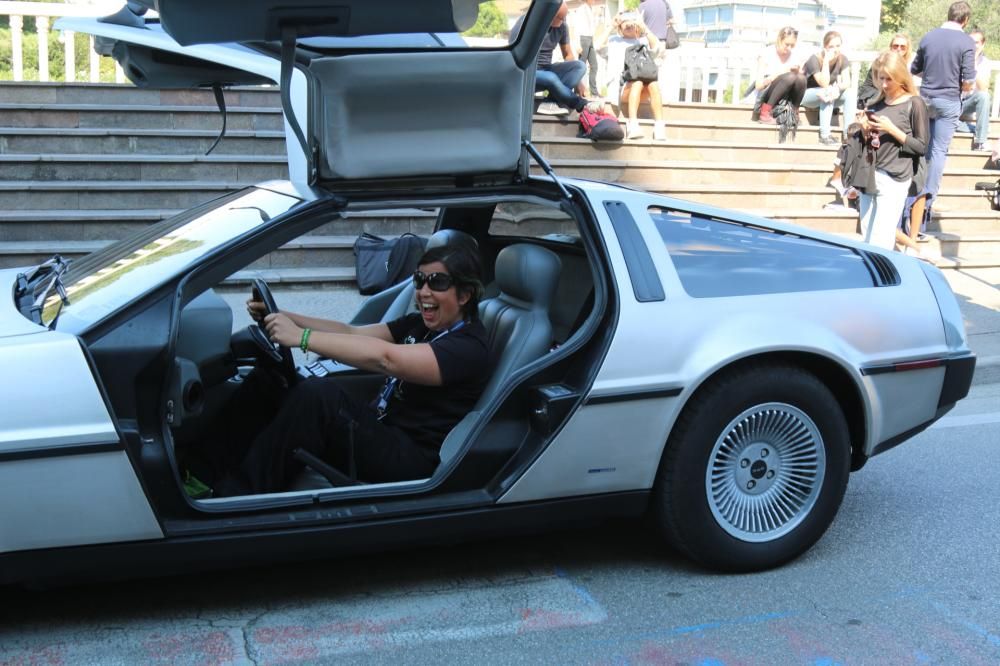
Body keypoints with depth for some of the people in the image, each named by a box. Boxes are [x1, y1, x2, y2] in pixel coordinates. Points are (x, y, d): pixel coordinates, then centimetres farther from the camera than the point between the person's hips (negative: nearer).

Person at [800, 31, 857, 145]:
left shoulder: (843, 59, -8)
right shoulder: (815, 59, -23)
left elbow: (847, 82, -18)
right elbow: (824, 84, -32)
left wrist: (838, 88, -41)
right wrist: (826, 60, -37)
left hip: (825, 96, 5)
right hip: (806, 95, -5)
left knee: (851, 92, -22)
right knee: (828, 92, -36)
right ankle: (824, 136, -34)